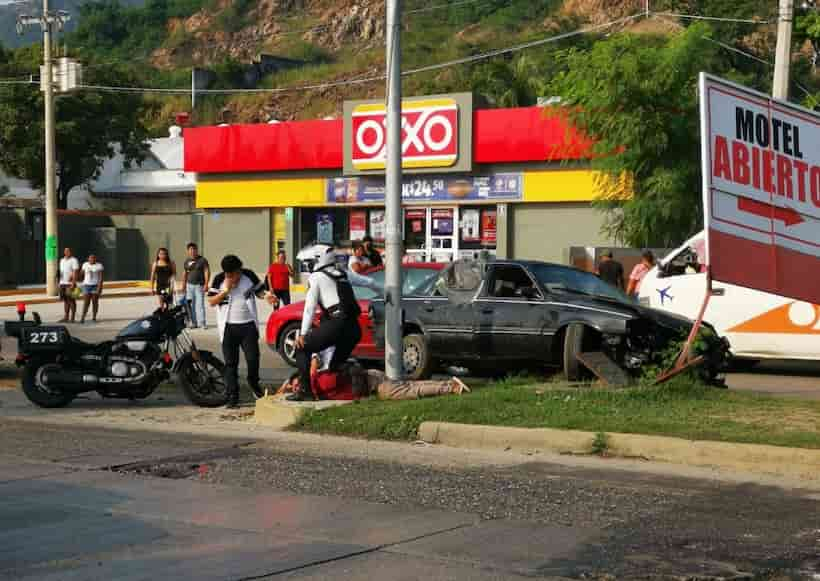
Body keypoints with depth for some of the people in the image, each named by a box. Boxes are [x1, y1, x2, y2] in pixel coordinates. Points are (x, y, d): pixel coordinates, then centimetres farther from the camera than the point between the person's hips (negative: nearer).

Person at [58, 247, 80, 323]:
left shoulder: (73, 260, -5)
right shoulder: (62, 260, 18)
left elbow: (76, 272, -12)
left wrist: (73, 283, -20)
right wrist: (60, 283, 17)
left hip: (70, 283, -7)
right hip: (62, 283, 7)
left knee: (72, 300, -5)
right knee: (65, 300, 8)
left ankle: (72, 318, -4)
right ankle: (66, 317, 12)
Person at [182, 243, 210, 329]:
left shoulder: (202, 260, -1)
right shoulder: (186, 261, 12)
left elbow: (207, 272, -5)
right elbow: (185, 274, 19)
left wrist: (206, 284, -13)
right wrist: (183, 285, 15)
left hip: (199, 285, -4)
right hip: (189, 285, 4)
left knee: (200, 304, -9)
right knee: (191, 305, 2)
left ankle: (202, 323, -7)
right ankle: (194, 322, 7)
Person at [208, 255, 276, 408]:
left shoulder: (249, 275, 2)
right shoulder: (219, 280, -1)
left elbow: (259, 291, 10)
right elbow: (211, 302, -3)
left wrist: (266, 295, -13)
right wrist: (226, 290, -15)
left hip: (248, 325, 0)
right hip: (229, 327, 0)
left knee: (253, 358, -6)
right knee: (231, 363, 1)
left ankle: (254, 383, 23)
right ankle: (232, 396, 6)